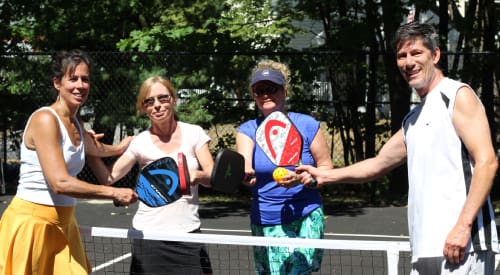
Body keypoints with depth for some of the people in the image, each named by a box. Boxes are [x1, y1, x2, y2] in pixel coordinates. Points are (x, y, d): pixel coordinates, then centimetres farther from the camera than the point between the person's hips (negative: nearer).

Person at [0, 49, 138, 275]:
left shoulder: (76, 125, 12)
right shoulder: (45, 119, -14)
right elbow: (60, 183, -22)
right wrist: (114, 193, -18)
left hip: (63, 223, 8)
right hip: (31, 221, -8)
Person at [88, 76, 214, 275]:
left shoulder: (194, 133, 2)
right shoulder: (140, 142, 1)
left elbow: (212, 177, -3)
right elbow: (109, 178, -1)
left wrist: (197, 175, -24)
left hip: (188, 234, 0)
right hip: (148, 235, 0)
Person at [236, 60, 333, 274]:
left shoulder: (307, 125, -2)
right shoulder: (247, 130, 4)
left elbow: (326, 167, 1)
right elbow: (244, 164, -14)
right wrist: (245, 174, -40)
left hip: (304, 219, -3)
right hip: (264, 224, 3)